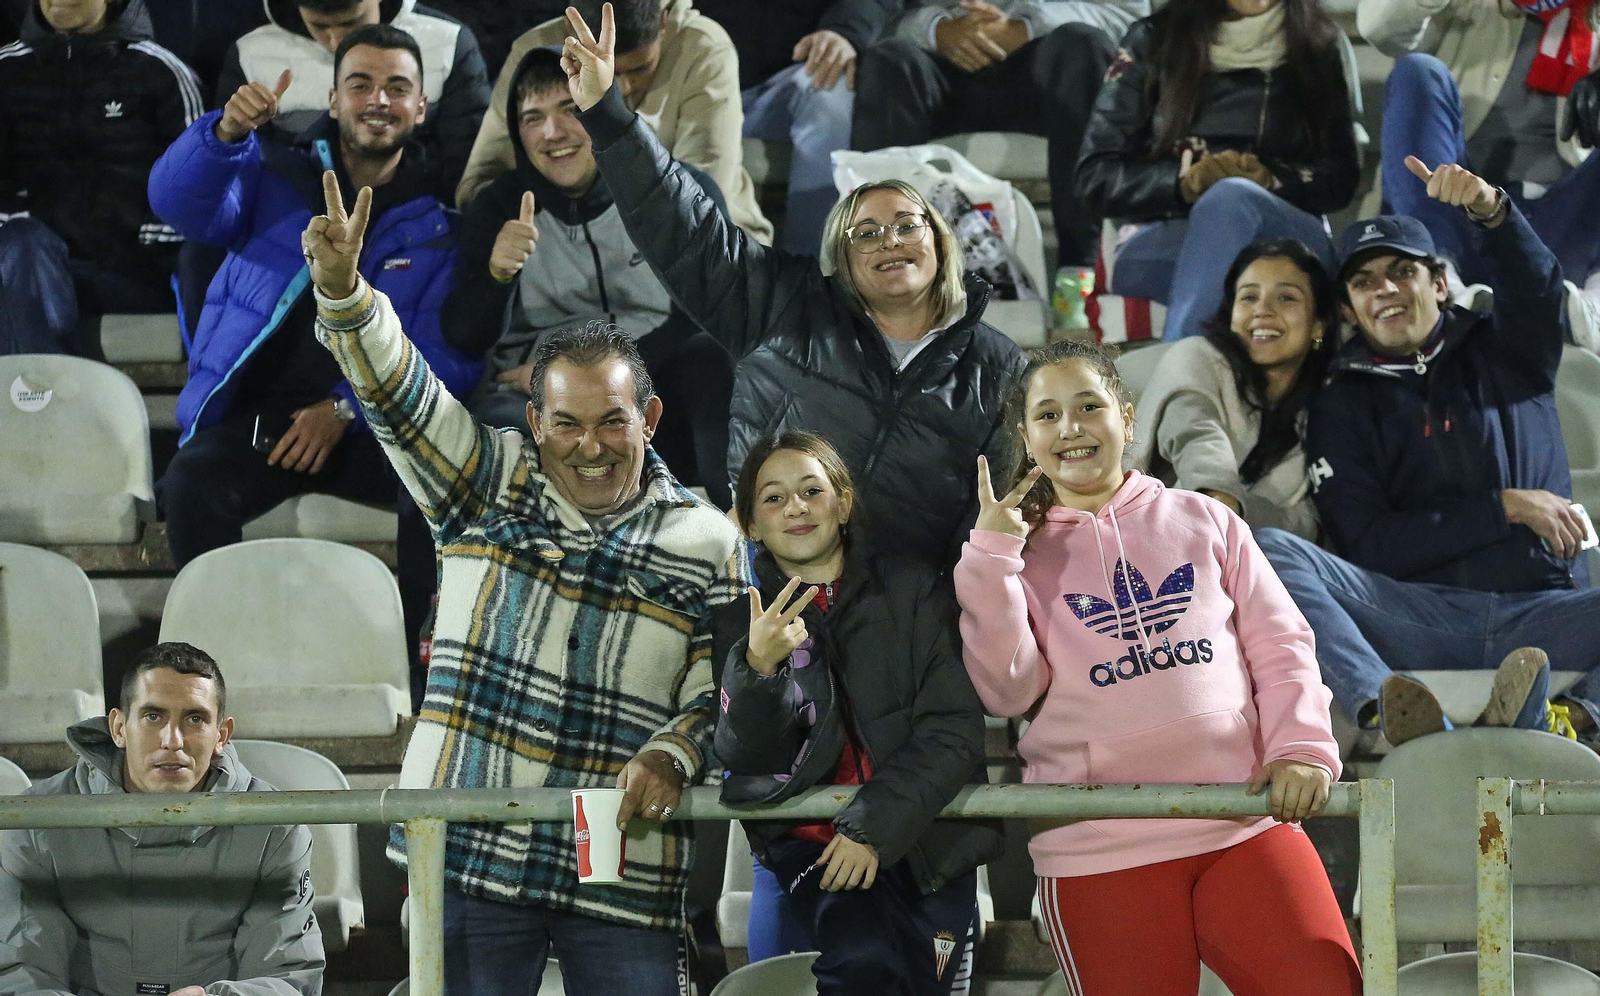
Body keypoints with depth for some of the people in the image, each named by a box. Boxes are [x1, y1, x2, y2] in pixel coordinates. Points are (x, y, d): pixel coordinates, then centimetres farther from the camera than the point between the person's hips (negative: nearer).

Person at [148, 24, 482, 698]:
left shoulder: (440, 219, 9)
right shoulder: (275, 180, 11)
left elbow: (446, 354, 0)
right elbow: (181, 202, -9)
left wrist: (346, 408, -14)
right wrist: (226, 134, -30)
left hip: (371, 425, 0)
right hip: (252, 413, 0)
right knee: (192, 485, -32)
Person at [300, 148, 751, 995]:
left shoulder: (706, 544, 4)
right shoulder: (488, 487, 7)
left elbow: (719, 694, 4)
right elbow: (396, 390, -4)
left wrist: (671, 757, -16)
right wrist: (341, 289, -20)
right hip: (470, 852, 1)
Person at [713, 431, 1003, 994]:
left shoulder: (917, 593, 1)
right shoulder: (742, 621, 6)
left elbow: (954, 732, -5)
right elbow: (744, 758, -5)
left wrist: (873, 826, -16)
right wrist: (760, 668, -24)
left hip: (924, 838, 1)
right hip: (808, 840, -1)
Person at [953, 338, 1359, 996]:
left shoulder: (1203, 521, 14)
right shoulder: (1022, 554, 11)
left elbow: (1280, 644, 11)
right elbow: (1009, 691, -3)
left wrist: (1301, 746, -6)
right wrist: (990, 554, -8)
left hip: (1246, 825, 1)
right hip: (1102, 854, -1)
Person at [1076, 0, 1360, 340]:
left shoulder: (1314, 48, 15)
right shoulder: (1151, 43, 11)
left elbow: (1340, 178, 8)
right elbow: (1096, 178, 5)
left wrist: (1271, 180, -14)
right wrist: (1184, 181, -15)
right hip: (1157, 245, -1)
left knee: (1234, 198, -36)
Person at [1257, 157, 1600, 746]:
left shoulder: (1506, 355, 21)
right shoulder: (1342, 405, 17)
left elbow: (1535, 286, -3)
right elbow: (1366, 544, 3)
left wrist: (1490, 210, -24)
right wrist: (1507, 507, -3)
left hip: (1539, 611, 1)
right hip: (1420, 613, -1)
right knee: (1271, 552, -28)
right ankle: (1391, 713, -51)